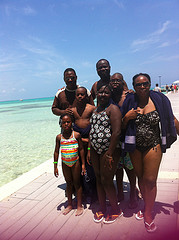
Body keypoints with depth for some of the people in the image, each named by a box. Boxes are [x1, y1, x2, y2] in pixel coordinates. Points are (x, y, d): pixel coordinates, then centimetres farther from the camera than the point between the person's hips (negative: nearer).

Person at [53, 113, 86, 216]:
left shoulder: (76, 135, -9)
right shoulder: (59, 137, -2)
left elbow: (81, 149, -4)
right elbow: (56, 151, 4)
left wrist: (83, 164, -5)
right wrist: (55, 166, 3)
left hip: (75, 162, -2)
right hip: (65, 163, 3)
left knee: (77, 183, 8)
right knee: (69, 183, 15)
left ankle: (79, 206, 22)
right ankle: (70, 204, 31)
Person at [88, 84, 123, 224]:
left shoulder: (113, 109, -11)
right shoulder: (95, 111, 14)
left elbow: (116, 132, -19)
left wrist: (109, 154, -21)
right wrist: (89, 150, 14)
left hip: (109, 150, -7)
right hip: (95, 150, 7)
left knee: (106, 181, 0)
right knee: (99, 179, 14)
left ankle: (116, 210, 23)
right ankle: (102, 208, 31)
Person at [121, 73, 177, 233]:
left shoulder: (159, 100, -5)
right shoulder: (130, 102, -3)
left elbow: (170, 119, 4)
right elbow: (122, 127, 2)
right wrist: (127, 117, -16)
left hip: (153, 146, -2)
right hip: (134, 146, 2)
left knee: (150, 180, 1)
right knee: (140, 178, 16)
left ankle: (148, 214, 23)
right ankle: (147, 205, 40)